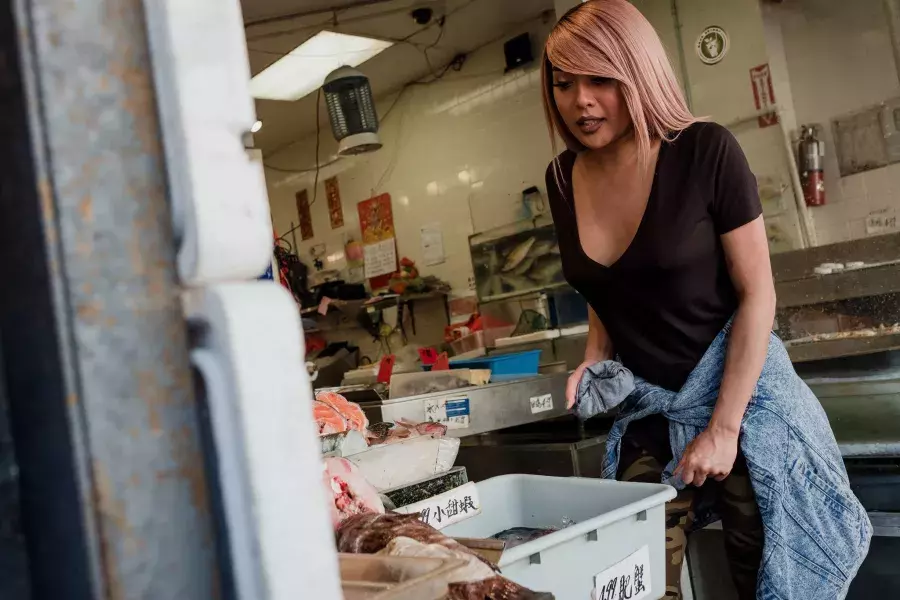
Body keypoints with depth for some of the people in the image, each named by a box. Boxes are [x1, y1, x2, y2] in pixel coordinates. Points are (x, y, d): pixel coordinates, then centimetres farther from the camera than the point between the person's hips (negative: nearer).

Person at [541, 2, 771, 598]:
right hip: (646, 420, 4)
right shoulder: (564, 180, 0)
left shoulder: (704, 152, -15)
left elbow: (758, 294, -13)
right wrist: (595, 361, -2)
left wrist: (724, 427, -15)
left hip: (740, 407, -4)